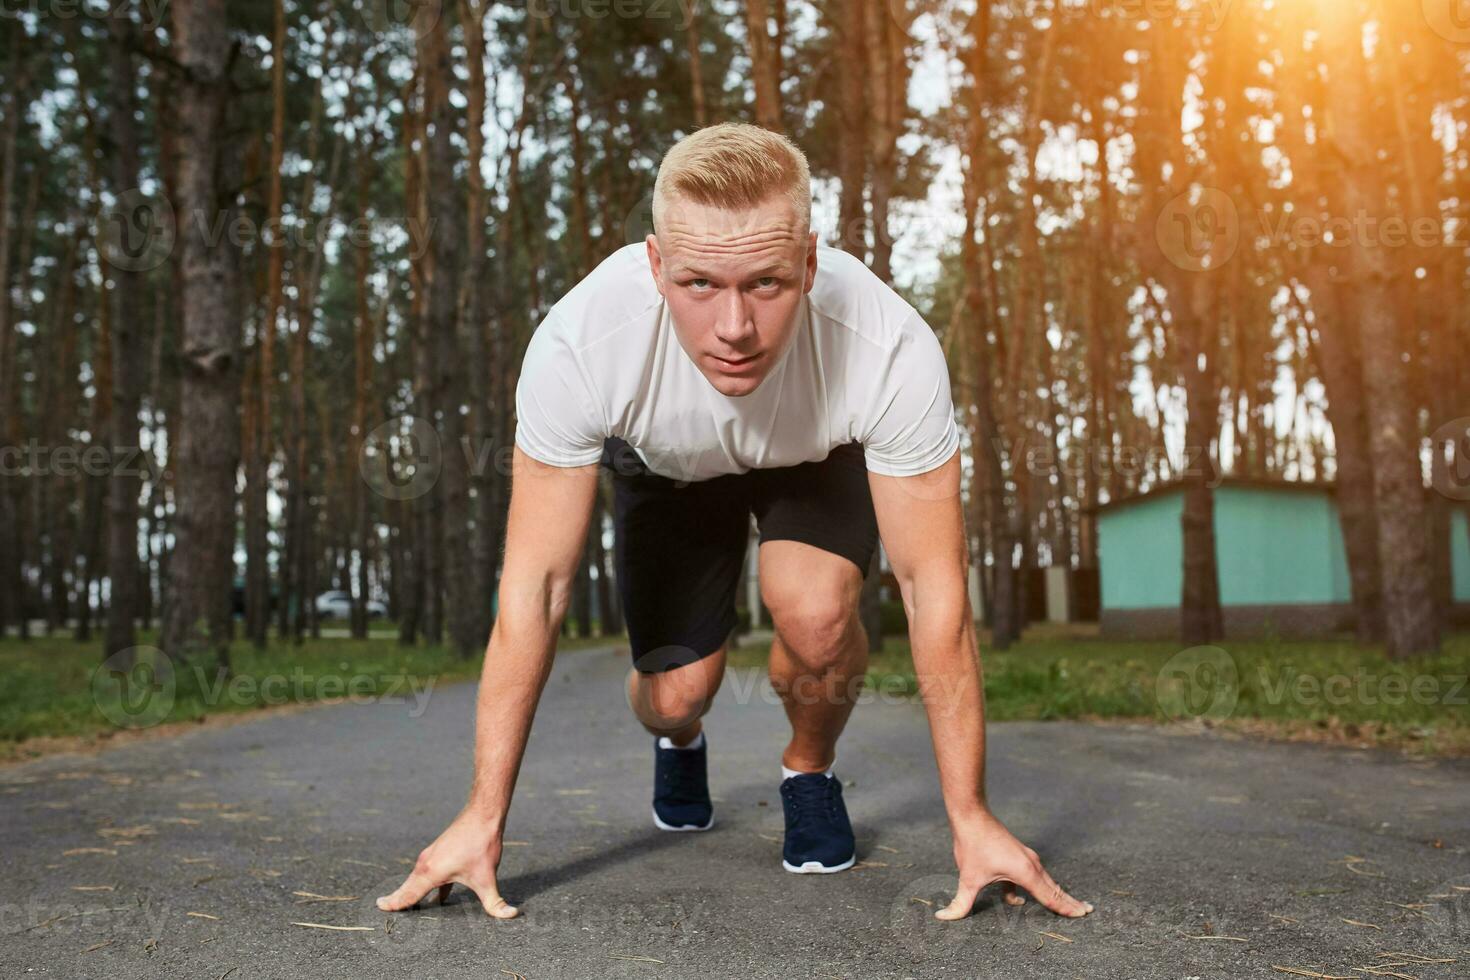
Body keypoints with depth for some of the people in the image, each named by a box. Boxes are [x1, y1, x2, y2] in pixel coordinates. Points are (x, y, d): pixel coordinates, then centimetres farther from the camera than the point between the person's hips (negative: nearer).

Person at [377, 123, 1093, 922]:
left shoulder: (891, 349, -40)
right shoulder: (578, 342, -39)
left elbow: (934, 589, -31)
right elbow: (535, 585, -31)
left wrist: (971, 820, -28)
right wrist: (483, 819, -27)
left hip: (820, 457, 0)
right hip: (668, 465, 1)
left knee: (815, 612, -29)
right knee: (676, 690, -11)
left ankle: (809, 770, 6)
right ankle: (678, 738, 30)